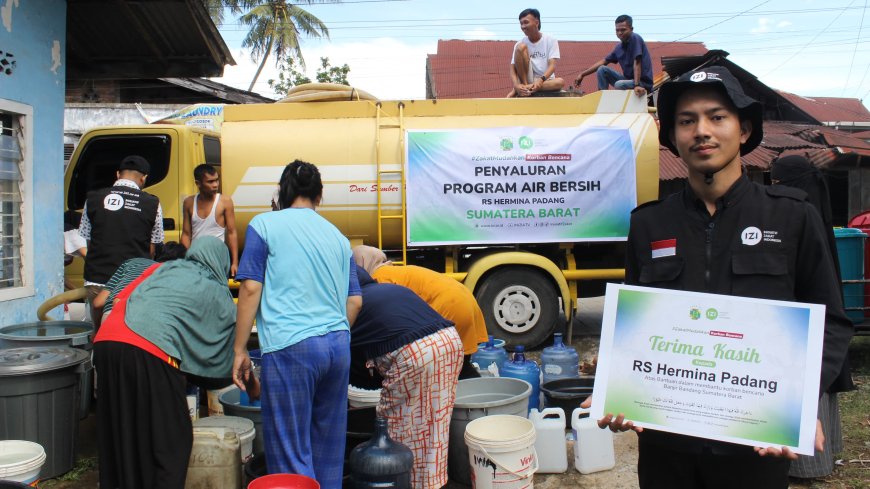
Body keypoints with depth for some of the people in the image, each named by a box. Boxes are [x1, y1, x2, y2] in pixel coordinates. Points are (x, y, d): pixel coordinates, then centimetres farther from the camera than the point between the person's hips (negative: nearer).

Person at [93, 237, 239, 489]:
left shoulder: (162, 268, 28)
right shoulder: (219, 295, 19)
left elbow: (121, 299, 19)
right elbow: (231, 355, 24)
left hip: (106, 341, 5)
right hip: (151, 354, -5)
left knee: (118, 435, 18)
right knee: (171, 440, 8)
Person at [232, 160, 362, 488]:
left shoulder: (264, 225, 4)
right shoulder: (336, 236, 17)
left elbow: (251, 288, -4)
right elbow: (354, 301, 15)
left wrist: (240, 350, 1)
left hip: (290, 347, -5)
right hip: (338, 346, 5)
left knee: (291, 452, 2)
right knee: (328, 448, 16)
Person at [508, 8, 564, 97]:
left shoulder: (550, 40, -3)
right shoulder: (520, 43, 0)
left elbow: (552, 66, -13)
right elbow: (513, 69, -8)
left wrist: (541, 80, -34)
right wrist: (516, 85, -30)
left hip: (546, 81, 0)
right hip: (527, 79, 0)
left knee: (561, 82, -35)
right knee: (521, 47, -18)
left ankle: (526, 88, -28)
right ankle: (524, 85, -22)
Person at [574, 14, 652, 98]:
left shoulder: (635, 38, -14)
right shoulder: (619, 47, 7)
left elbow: (637, 63, -24)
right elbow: (603, 62, 13)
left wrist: (637, 85, -35)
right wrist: (582, 74, 8)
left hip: (643, 82, -7)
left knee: (619, 85, -34)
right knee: (602, 69, -1)